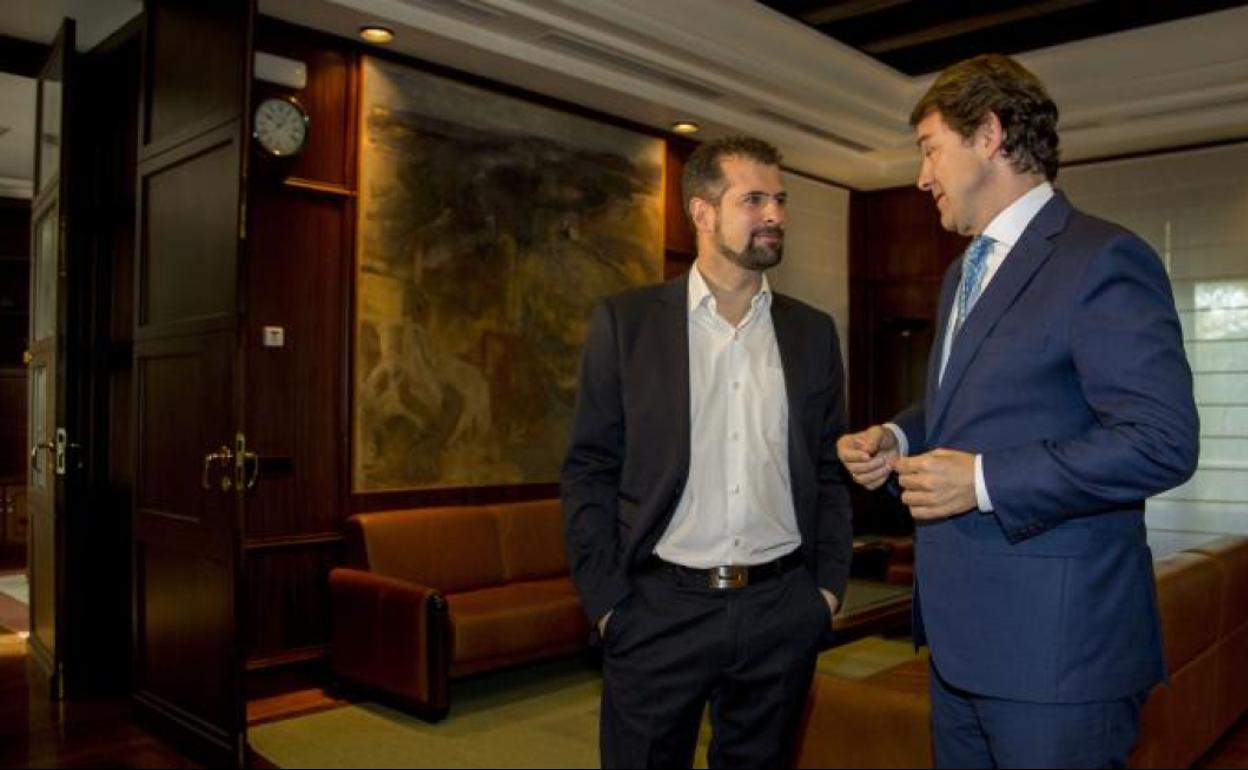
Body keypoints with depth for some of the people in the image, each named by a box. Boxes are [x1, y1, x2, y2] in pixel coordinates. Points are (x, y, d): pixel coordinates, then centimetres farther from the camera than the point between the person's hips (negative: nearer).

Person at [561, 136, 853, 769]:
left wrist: (829, 586, 4)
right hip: (658, 611, -2)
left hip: (783, 614, 3)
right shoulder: (625, 323, -2)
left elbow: (829, 471, 11)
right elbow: (589, 471, -3)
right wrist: (607, 603, -7)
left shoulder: (812, 332, 7)